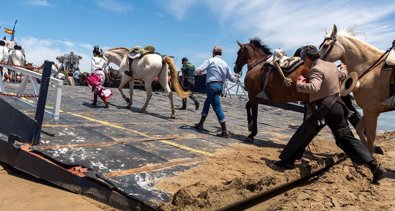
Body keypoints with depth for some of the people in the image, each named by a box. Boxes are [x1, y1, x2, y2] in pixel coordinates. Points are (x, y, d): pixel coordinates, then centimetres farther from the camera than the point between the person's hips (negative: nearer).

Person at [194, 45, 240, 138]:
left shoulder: (210, 60, -3)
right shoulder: (225, 64, 14)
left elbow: (198, 71, -9)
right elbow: (232, 78, 16)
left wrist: (200, 72, 15)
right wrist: (236, 78, 40)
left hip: (212, 85, -7)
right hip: (220, 86, 7)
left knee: (217, 107, -8)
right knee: (207, 103, 23)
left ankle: (225, 131, -9)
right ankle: (200, 124, 32)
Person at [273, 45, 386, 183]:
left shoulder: (316, 69, -16)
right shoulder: (331, 65, 11)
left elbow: (313, 87, -33)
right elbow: (341, 75, 30)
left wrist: (299, 84, -18)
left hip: (324, 109, -8)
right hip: (337, 105, 8)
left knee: (302, 134, 5)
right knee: (346, 137, 12)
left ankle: (287, 161, 15)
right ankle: (375, 166, 7)